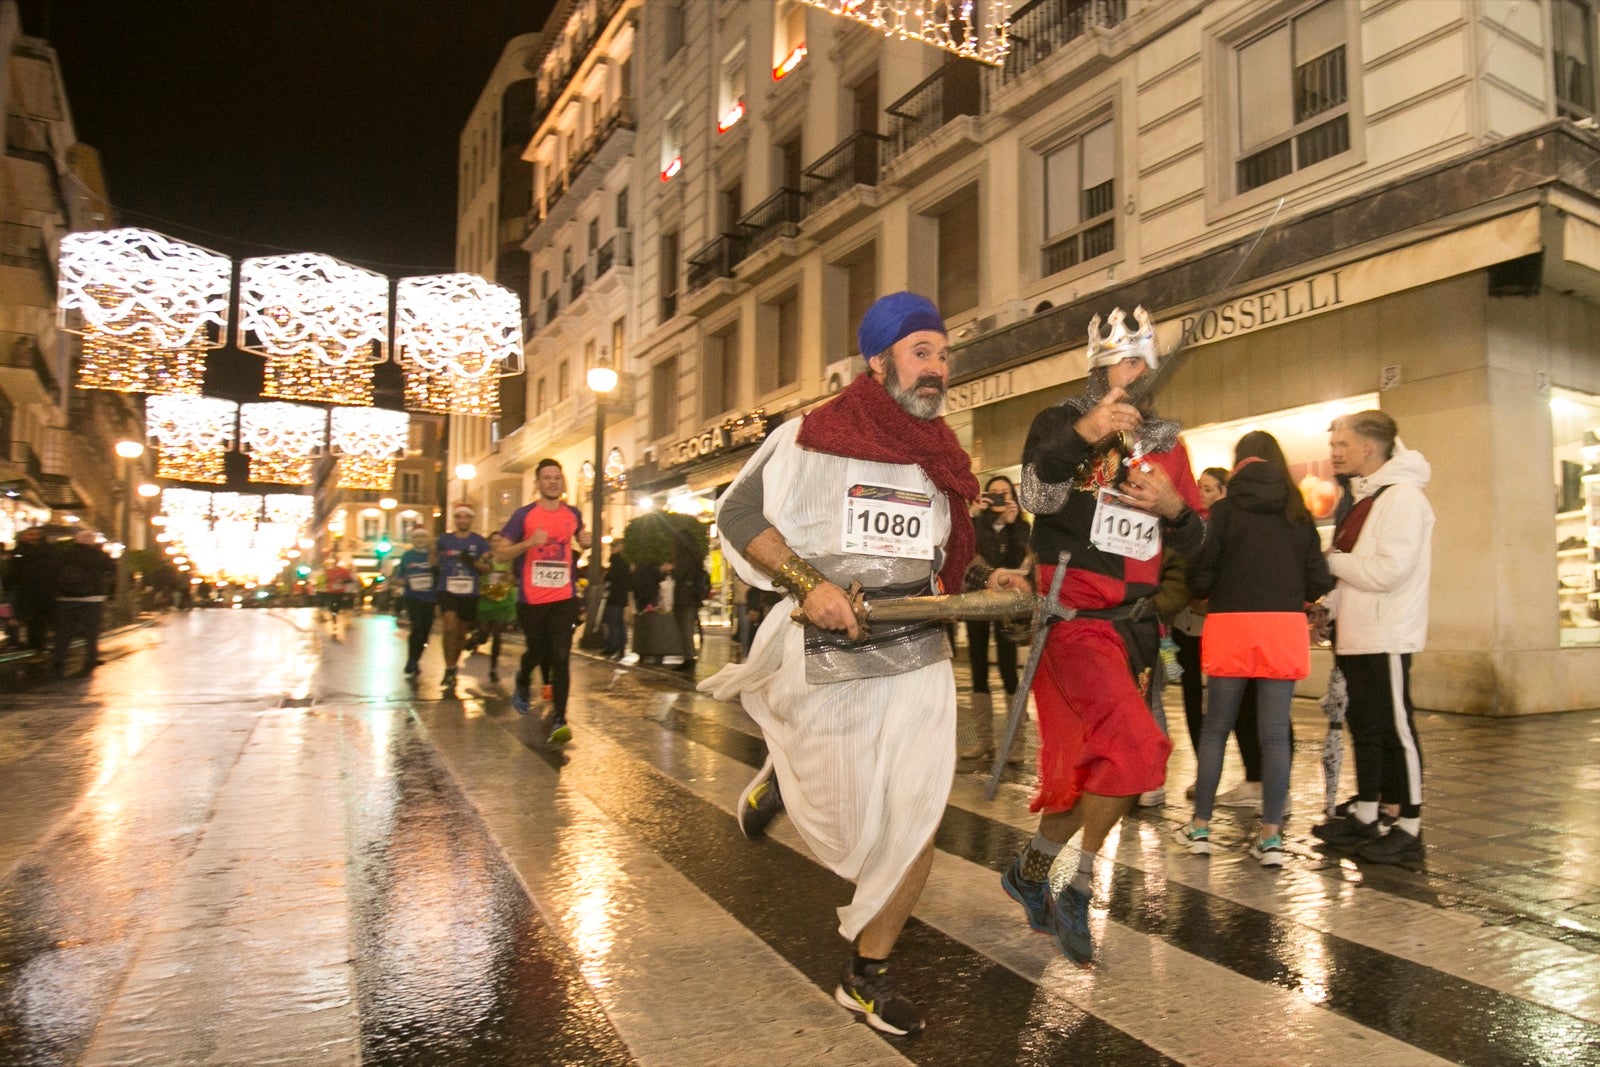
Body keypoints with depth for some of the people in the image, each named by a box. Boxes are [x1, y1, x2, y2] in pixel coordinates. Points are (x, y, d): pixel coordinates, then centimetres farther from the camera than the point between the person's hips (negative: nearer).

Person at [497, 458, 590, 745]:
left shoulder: (573, 514, 7)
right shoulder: (523, 515, -4)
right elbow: (500, 555, -5)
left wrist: (585, 542, 6)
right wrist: (529, 542, -20)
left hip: (564, 598, 1)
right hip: (532, 600, -1)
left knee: (561, 658, -7)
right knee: (537, 652, 13)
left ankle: (558, 720, -4)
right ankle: (523, 684, 47)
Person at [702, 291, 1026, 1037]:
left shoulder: (940, 461, 11)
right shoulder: (811, 438, -7)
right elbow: (738, 515, -10)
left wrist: (991, 582, 3)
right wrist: (809, 583, -22)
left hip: (919, 659, 5)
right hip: (829, 661, -4)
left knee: (914, 826, 1)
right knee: (850, 830, 9)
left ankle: (866, 976, 23)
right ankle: (784, 777, 44)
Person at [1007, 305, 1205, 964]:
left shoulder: (1166, 445, 13)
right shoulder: (1061, 423, -3)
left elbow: (1193, 542, 13)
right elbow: (1034, 496, -22)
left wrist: (1173, 507, -8)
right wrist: (1081, 437, -36)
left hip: (1133, 626, 7)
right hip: (1073, 617, -7)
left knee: (1087, 765, 13)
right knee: (1136, 749, -20)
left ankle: (1031, 872, 35)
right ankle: (1077, 892, 0)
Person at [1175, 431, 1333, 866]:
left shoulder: (1226, 509, -2)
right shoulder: (1299, 513, 7)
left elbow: (1201, 576, -6)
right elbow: (1319, 581, 4)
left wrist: (1209, 592, 15)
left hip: (1232, 622, -2)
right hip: (1285, 625, 2)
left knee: (1215, 726, 9)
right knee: (1275, 733, 5)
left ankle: (1200, 825, 15)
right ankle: (1271, 835, 6)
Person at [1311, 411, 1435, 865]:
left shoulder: (1403, 496, -13)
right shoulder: (1363, 497, 16)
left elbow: (1389, 570, -22)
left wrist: (1330, 559, -11)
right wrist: (1329, 609, 8)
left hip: (1386, 638, -9)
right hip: (1356, 635, 9)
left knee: (1396, 729, -2)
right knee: (1364, 726, 13)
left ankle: (1409, 829, 7)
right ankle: (1365, 818, 23)